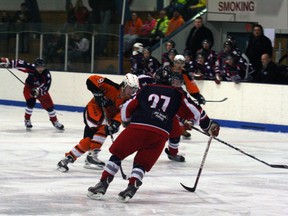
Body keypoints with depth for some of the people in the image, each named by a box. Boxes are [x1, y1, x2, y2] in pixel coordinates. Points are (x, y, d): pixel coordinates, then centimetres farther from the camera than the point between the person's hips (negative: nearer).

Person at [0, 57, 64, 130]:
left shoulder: (47, 75, -30)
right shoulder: (31, 68, -28)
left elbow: (45, 88, -32)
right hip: (29, 87, -1)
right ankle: (27, 120, -1)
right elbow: (20, 64, -27)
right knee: (31, 102, -23)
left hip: (41, 89, 1)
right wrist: (7, 62, -33)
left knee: (49, 105, 0)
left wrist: (38, 91, -49)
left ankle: (55, 121, 22)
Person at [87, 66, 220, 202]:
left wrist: (127, 123, 38)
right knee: (142, 163, 14)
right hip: (160, 134, 0)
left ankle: (102, 185, 2)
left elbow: (127, 108, 21)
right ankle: (132, 187, -9)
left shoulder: (146, 89, 22)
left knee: (117, 154, 12)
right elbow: (194, 111, 15)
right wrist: (209, 125, 25)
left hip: (138, 126, 0)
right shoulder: (178, 94, 19)